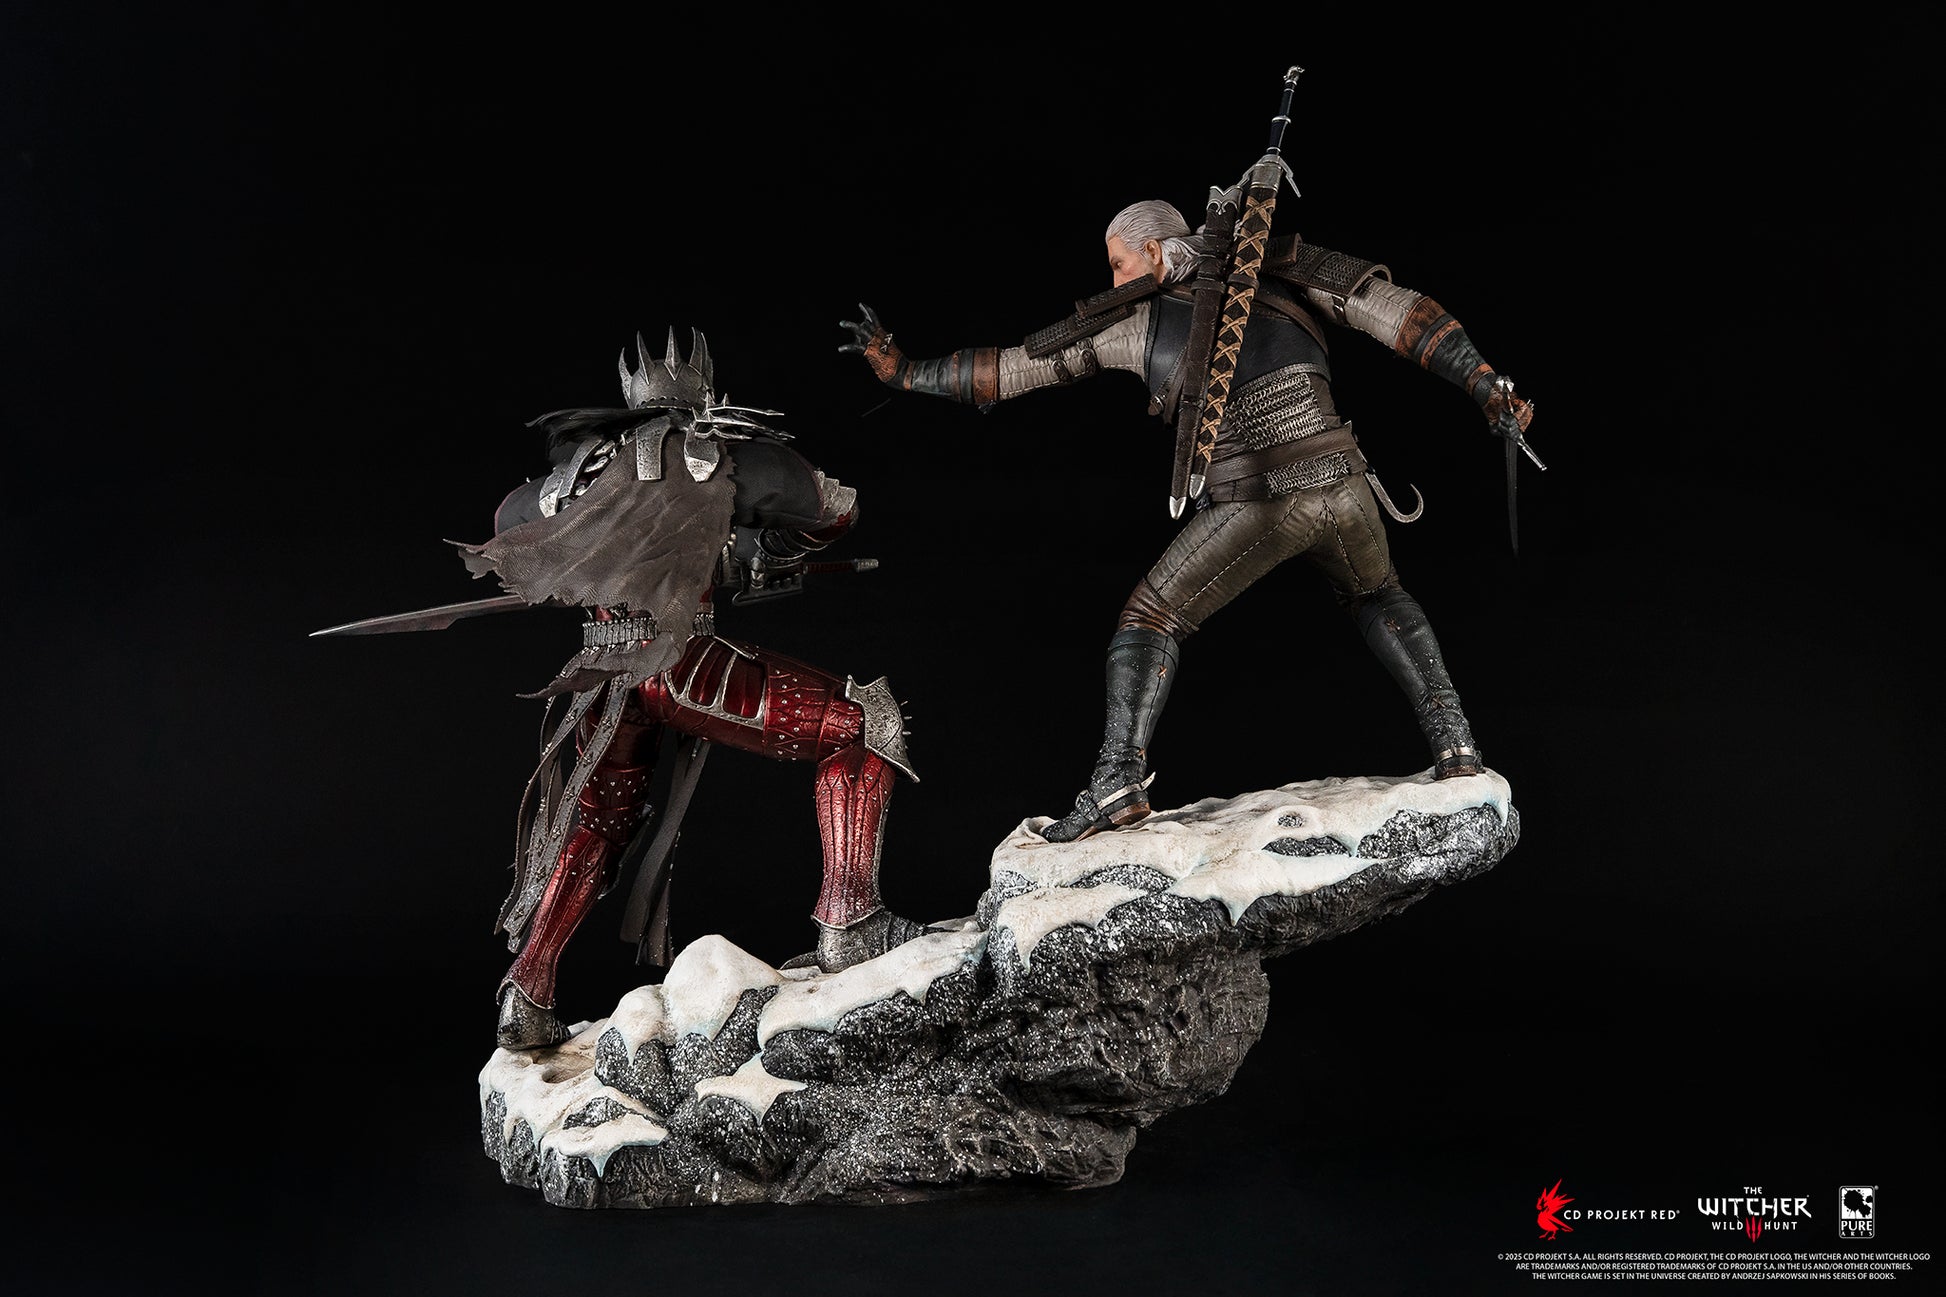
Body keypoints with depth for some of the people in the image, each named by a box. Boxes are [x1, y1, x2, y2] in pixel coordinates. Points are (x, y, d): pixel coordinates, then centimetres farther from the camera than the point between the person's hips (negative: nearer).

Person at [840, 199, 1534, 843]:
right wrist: (1484, 386, 6)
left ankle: (1119, 779, -4)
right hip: (1341, 486, 4)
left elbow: (1016, 365, 16)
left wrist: (904, 370, 26)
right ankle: (1452, 739, 18)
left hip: (1251, 505, -3)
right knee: (1378, 596, 32)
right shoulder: (1273, 273, 15)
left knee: (1150, 619, 14)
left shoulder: (1136, 318, 10)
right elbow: (1390, 308, 6)